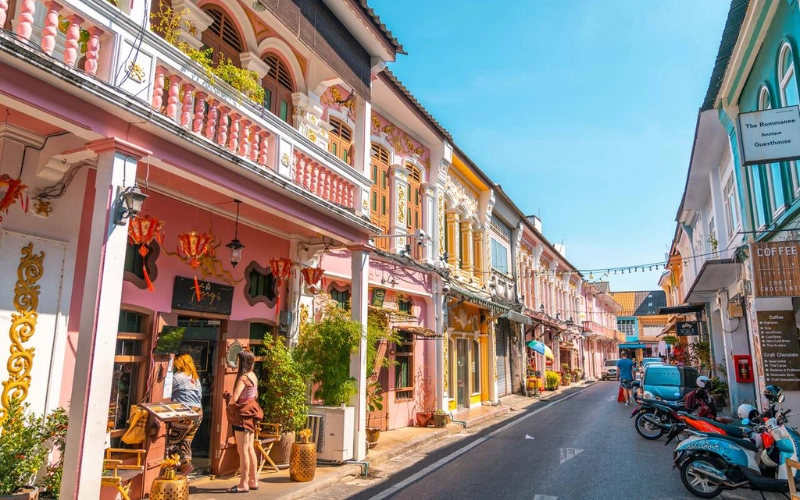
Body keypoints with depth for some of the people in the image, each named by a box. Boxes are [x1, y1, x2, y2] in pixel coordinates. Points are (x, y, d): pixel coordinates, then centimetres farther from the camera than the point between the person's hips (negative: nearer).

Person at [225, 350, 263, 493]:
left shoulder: (243, 378, -18)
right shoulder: (253, 376, 8)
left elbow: (234, 398, -27)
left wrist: (228, 397, -5)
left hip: (243, 415, -9)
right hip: (250, 415, 9)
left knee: (242, 451, -1)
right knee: (250, 449, 14)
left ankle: (243, 484, 5)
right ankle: (253, 481, 20)